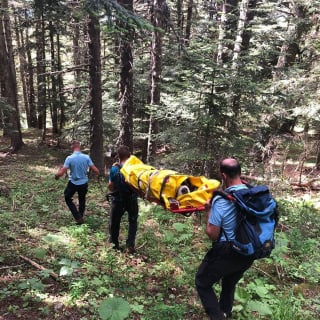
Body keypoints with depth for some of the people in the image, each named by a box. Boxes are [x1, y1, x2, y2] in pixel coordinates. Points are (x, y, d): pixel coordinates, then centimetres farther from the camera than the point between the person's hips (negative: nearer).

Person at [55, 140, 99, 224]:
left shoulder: (69, 158, -18)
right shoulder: (86, 157, -12)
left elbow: (61, 173, -18)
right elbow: (96, 171, -12)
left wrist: (56, 175, 4)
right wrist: (97, 173, 12)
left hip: (73, 183, -2)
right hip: (84, 183, 3)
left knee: (68, 198, 20)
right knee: (82, 200, 25)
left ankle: (78, 217, 11)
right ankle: (81, 217, 36)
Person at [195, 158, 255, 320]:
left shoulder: (221, 201, -24)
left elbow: (212, 234, -19)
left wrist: (209, 211, -6)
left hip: (227, 252, -6)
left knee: (202, 282, 16)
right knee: (230, 283, 32)